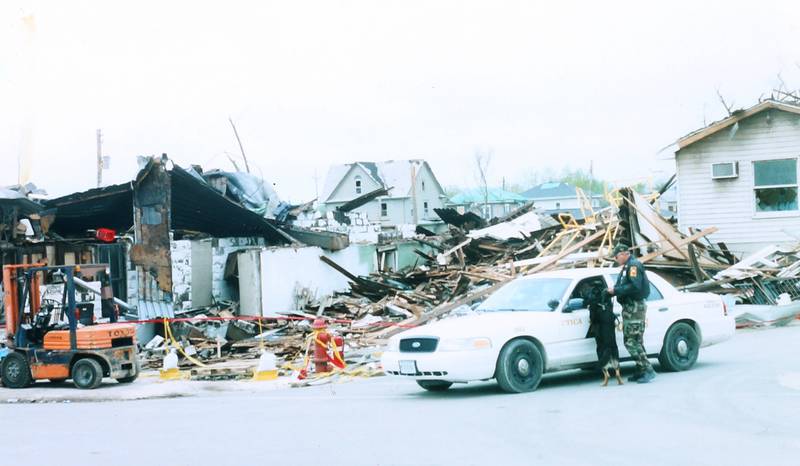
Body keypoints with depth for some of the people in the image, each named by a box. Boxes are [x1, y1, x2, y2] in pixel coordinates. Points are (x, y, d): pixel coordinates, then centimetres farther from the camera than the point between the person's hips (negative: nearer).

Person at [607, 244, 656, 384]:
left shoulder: (634, 265, -12)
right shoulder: (626, 267, 21)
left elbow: (635, 286, -23)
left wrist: (616, 290, -18)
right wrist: (614, 290, 6)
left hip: (635, 308, -11)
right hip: (629, 308, 11)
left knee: (632, 342, -13)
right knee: (634, 341, 12)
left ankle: (648, 370, -13)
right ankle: (641, 372, 17)